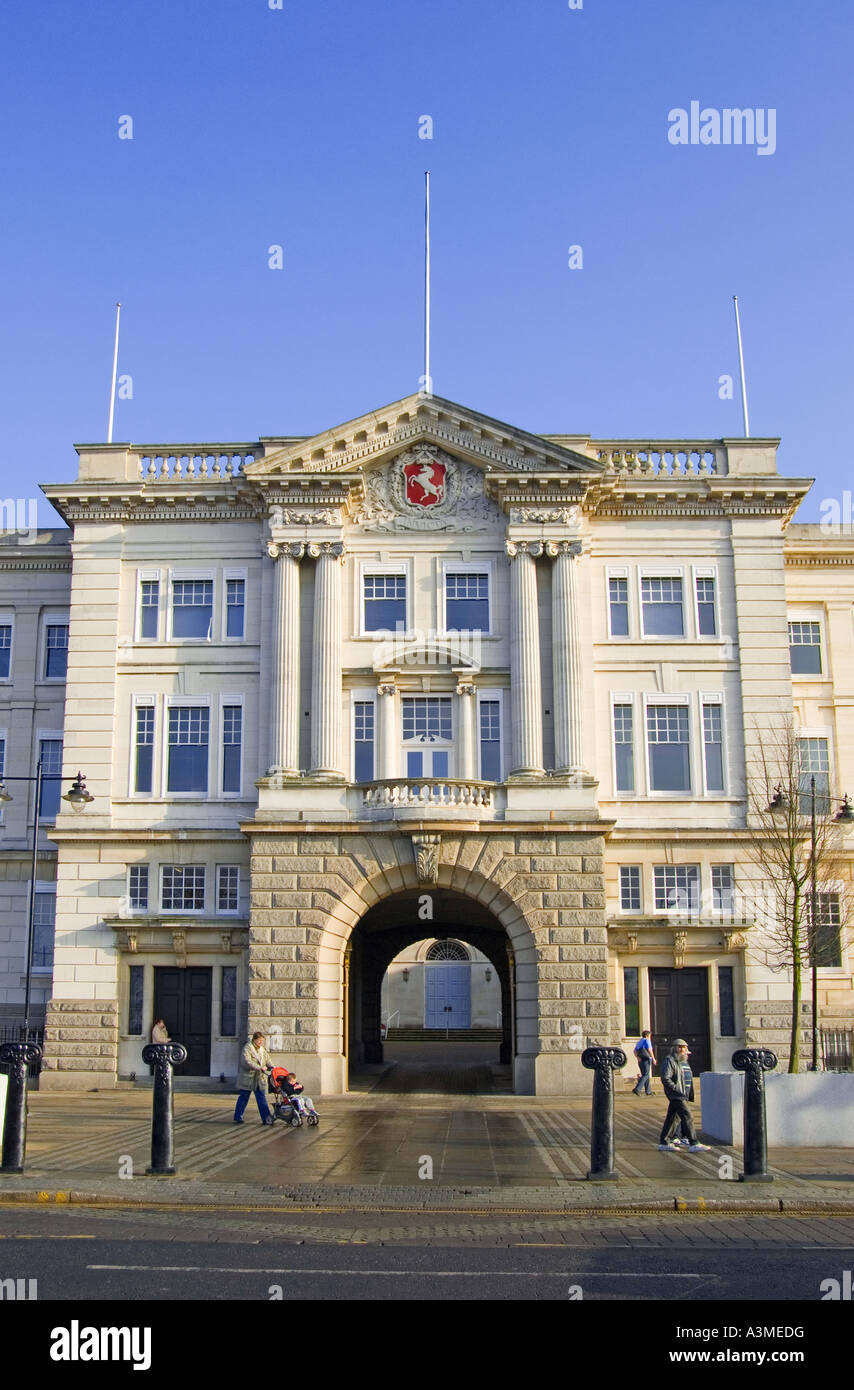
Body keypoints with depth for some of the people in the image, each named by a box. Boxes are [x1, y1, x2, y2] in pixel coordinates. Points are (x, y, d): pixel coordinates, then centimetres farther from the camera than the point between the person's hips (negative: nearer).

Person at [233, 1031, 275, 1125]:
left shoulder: (263, 1049, 12)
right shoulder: (247, 1048, -11)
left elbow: (267, 1060, 14)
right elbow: (247, 1062, -23)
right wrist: (260, 1068, -28)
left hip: (260, 1079, 6)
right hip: (247, 1078, -6)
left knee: (262, 1098, 2)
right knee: (243, 1098, 6)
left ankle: (266, 1118, 0)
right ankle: (238, 1117, 19)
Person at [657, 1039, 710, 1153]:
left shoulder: (685, 1062, 19)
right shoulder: (670, 1061, -11)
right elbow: (665, 1078, -19)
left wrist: (690, 1094, 17)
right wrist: (677, 1089, -20)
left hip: (684, 1096, 9)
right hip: (677, 1096, -9)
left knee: (671, 1118, 12)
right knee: (687, 1118, -11)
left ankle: (664, 1143, 17)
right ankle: (694, 1144, -10)